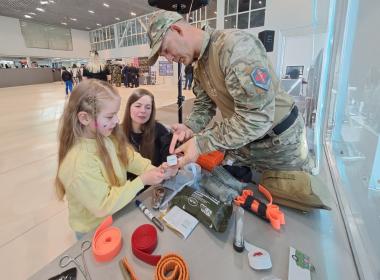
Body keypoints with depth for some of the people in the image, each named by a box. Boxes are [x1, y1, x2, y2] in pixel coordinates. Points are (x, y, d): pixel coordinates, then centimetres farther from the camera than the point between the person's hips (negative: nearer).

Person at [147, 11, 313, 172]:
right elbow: (203, 104, 4)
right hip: (244, 140, 7)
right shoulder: (198, 65, 2)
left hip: (280, 141, -7)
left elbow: (256, 117, -35)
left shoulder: (235, 45, -28)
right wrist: (189, 128, -16)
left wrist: (201, 143, -33)